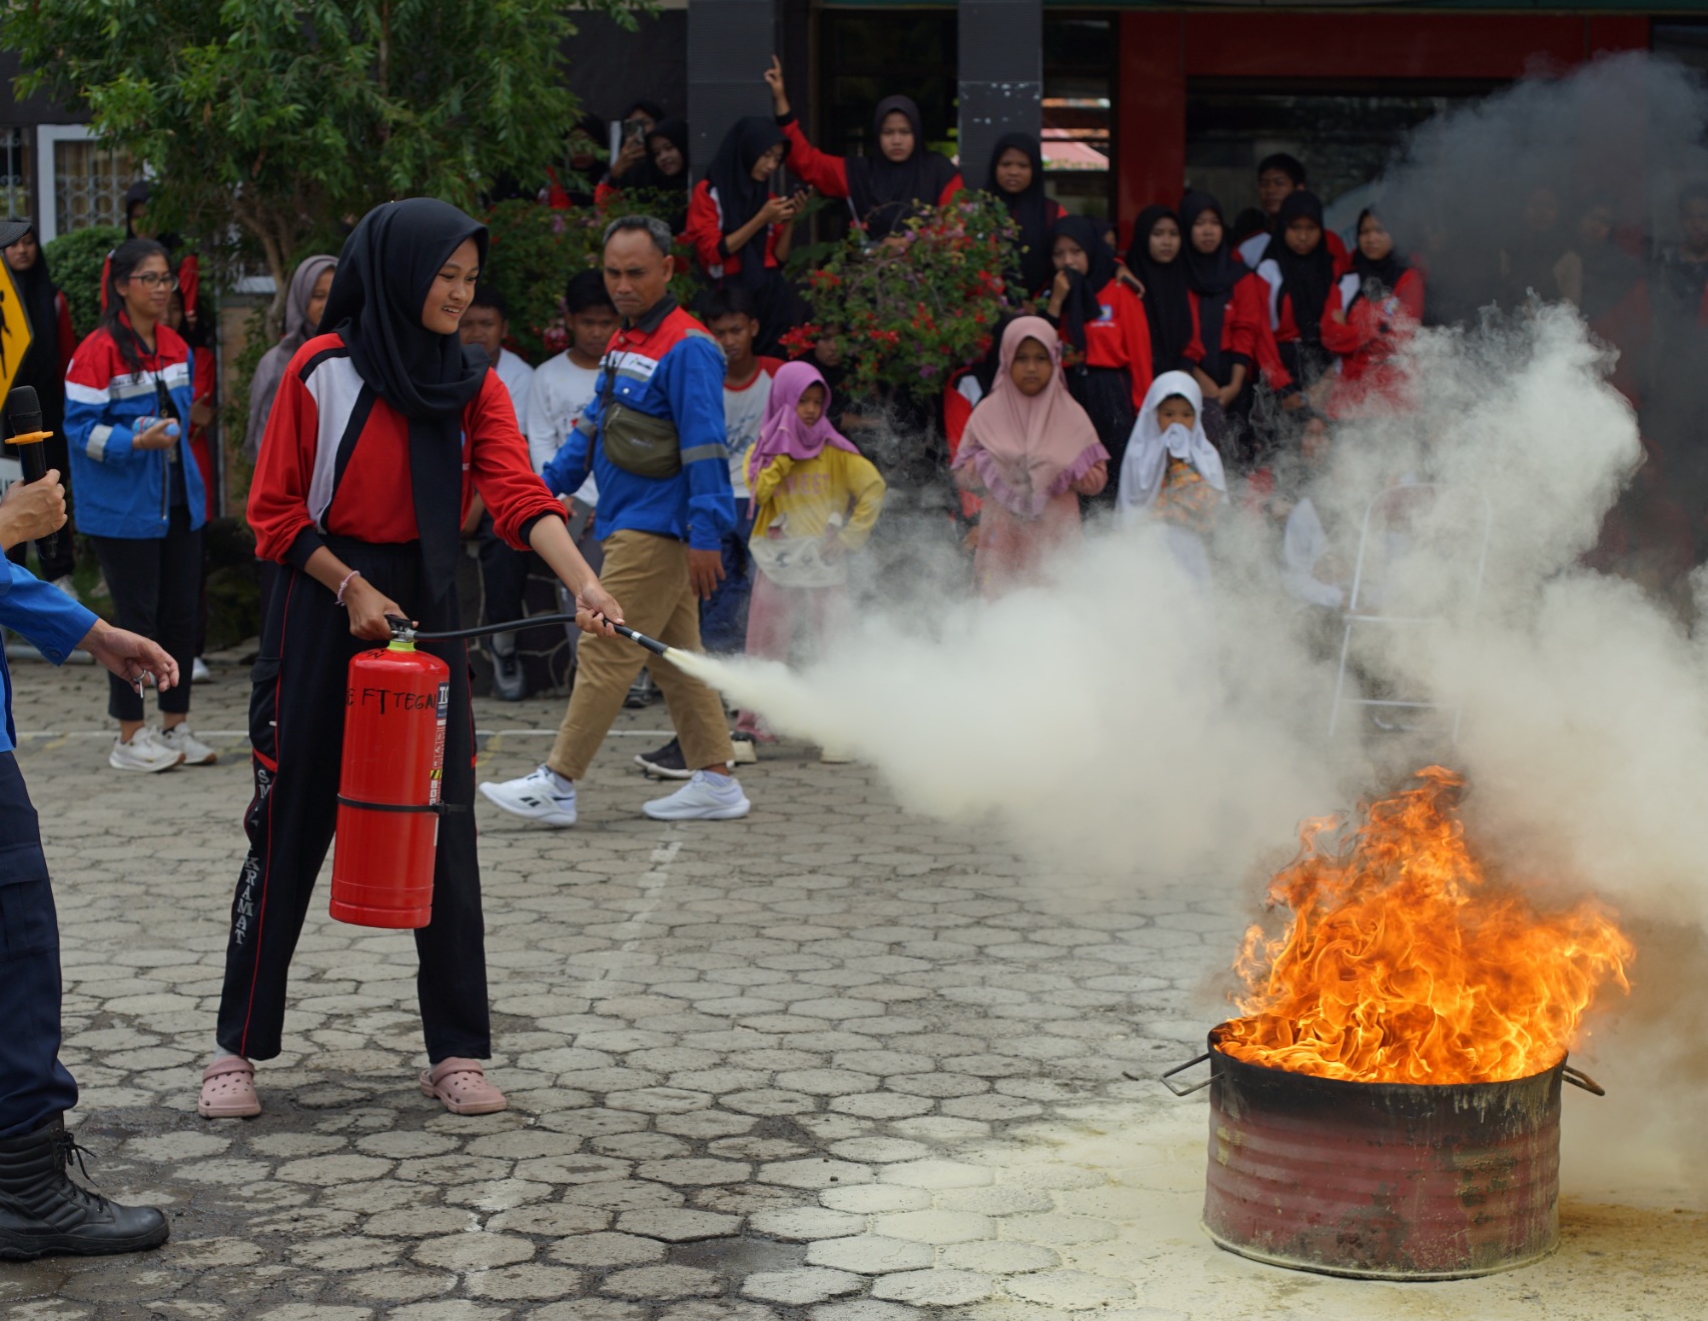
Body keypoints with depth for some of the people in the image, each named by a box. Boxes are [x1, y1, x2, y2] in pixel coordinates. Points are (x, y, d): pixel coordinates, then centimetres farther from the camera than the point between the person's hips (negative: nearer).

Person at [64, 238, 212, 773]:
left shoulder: (175, 346, 11)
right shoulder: (98, 351, -12)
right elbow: (80, 426, -14)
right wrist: (135, 442, -27)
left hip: (178, 502, 7)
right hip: (124, 509, -7)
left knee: (182, 613, 8)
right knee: (137, 617, -2)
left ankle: (175, 725, 19)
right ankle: (130, 738, 8)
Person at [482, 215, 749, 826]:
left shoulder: (687, 349, -15)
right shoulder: (624, 342, 15)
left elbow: (705, 448, -20)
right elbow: (595, 425, 22)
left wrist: (706, 534, -23)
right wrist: (548, 484, 16)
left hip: (657, 530, -10)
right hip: (631, 528, 10)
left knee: (606, 653, -7)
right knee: (675, 656, 12)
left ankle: (557, 785, -4)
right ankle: (716, 781, 17)